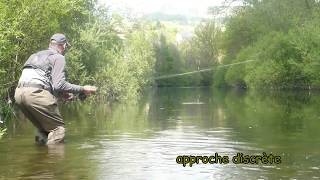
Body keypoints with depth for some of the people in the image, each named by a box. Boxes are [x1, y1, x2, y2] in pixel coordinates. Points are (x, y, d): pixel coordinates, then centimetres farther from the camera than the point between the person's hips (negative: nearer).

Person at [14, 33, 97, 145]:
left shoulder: (36, 55, 29)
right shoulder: (58, 57, 5)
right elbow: (59, 85, -7)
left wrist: (61, 92, 33)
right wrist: (82, 89, -1)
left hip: (19, 93, 8)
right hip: (36, 93, -8)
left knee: (44, 129, 18)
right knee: (58, 129, 1)